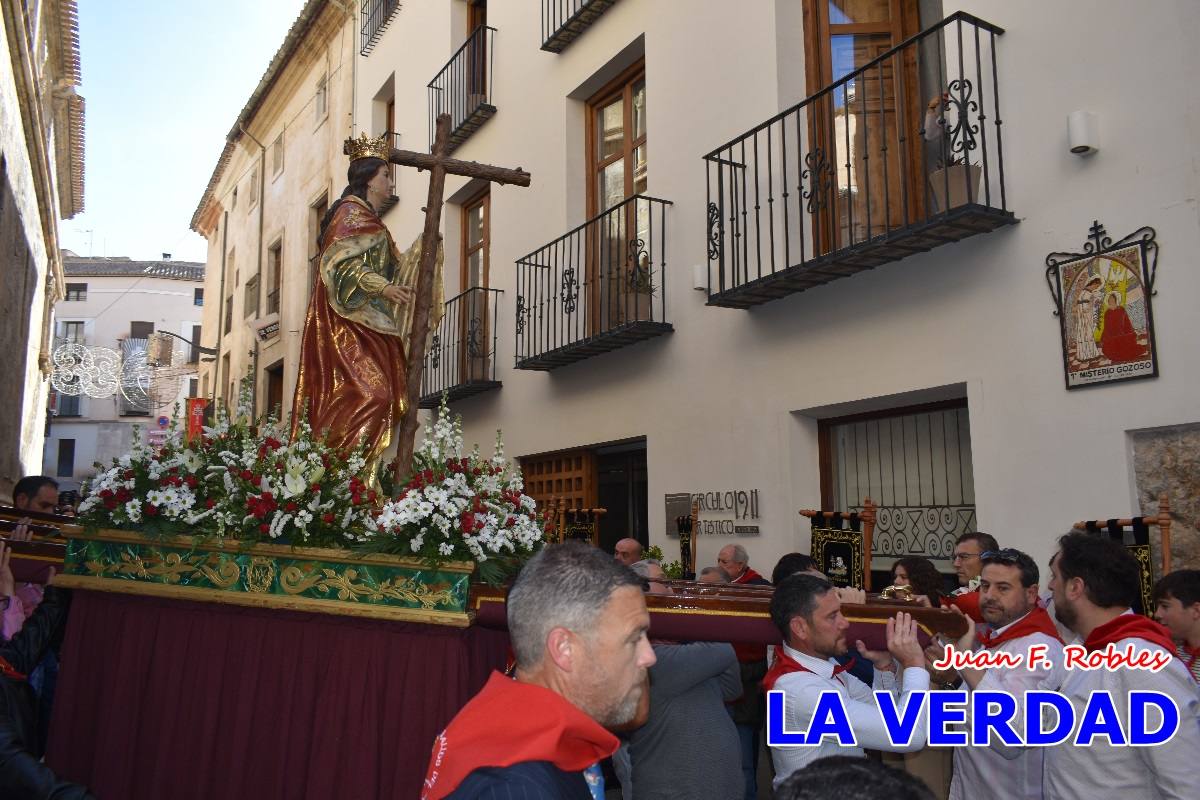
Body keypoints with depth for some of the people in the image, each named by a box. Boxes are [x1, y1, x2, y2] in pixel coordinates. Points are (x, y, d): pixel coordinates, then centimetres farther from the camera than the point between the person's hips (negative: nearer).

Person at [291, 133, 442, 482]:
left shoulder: (370, 219, 27)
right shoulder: (352, 211, -2)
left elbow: (392, 268, 25)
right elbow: (342, 262, -14)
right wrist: (382, 287, -20)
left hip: (367, 326, 10)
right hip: (349, 324, -10)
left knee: (381, 396, 0)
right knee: (369, 393, -21)